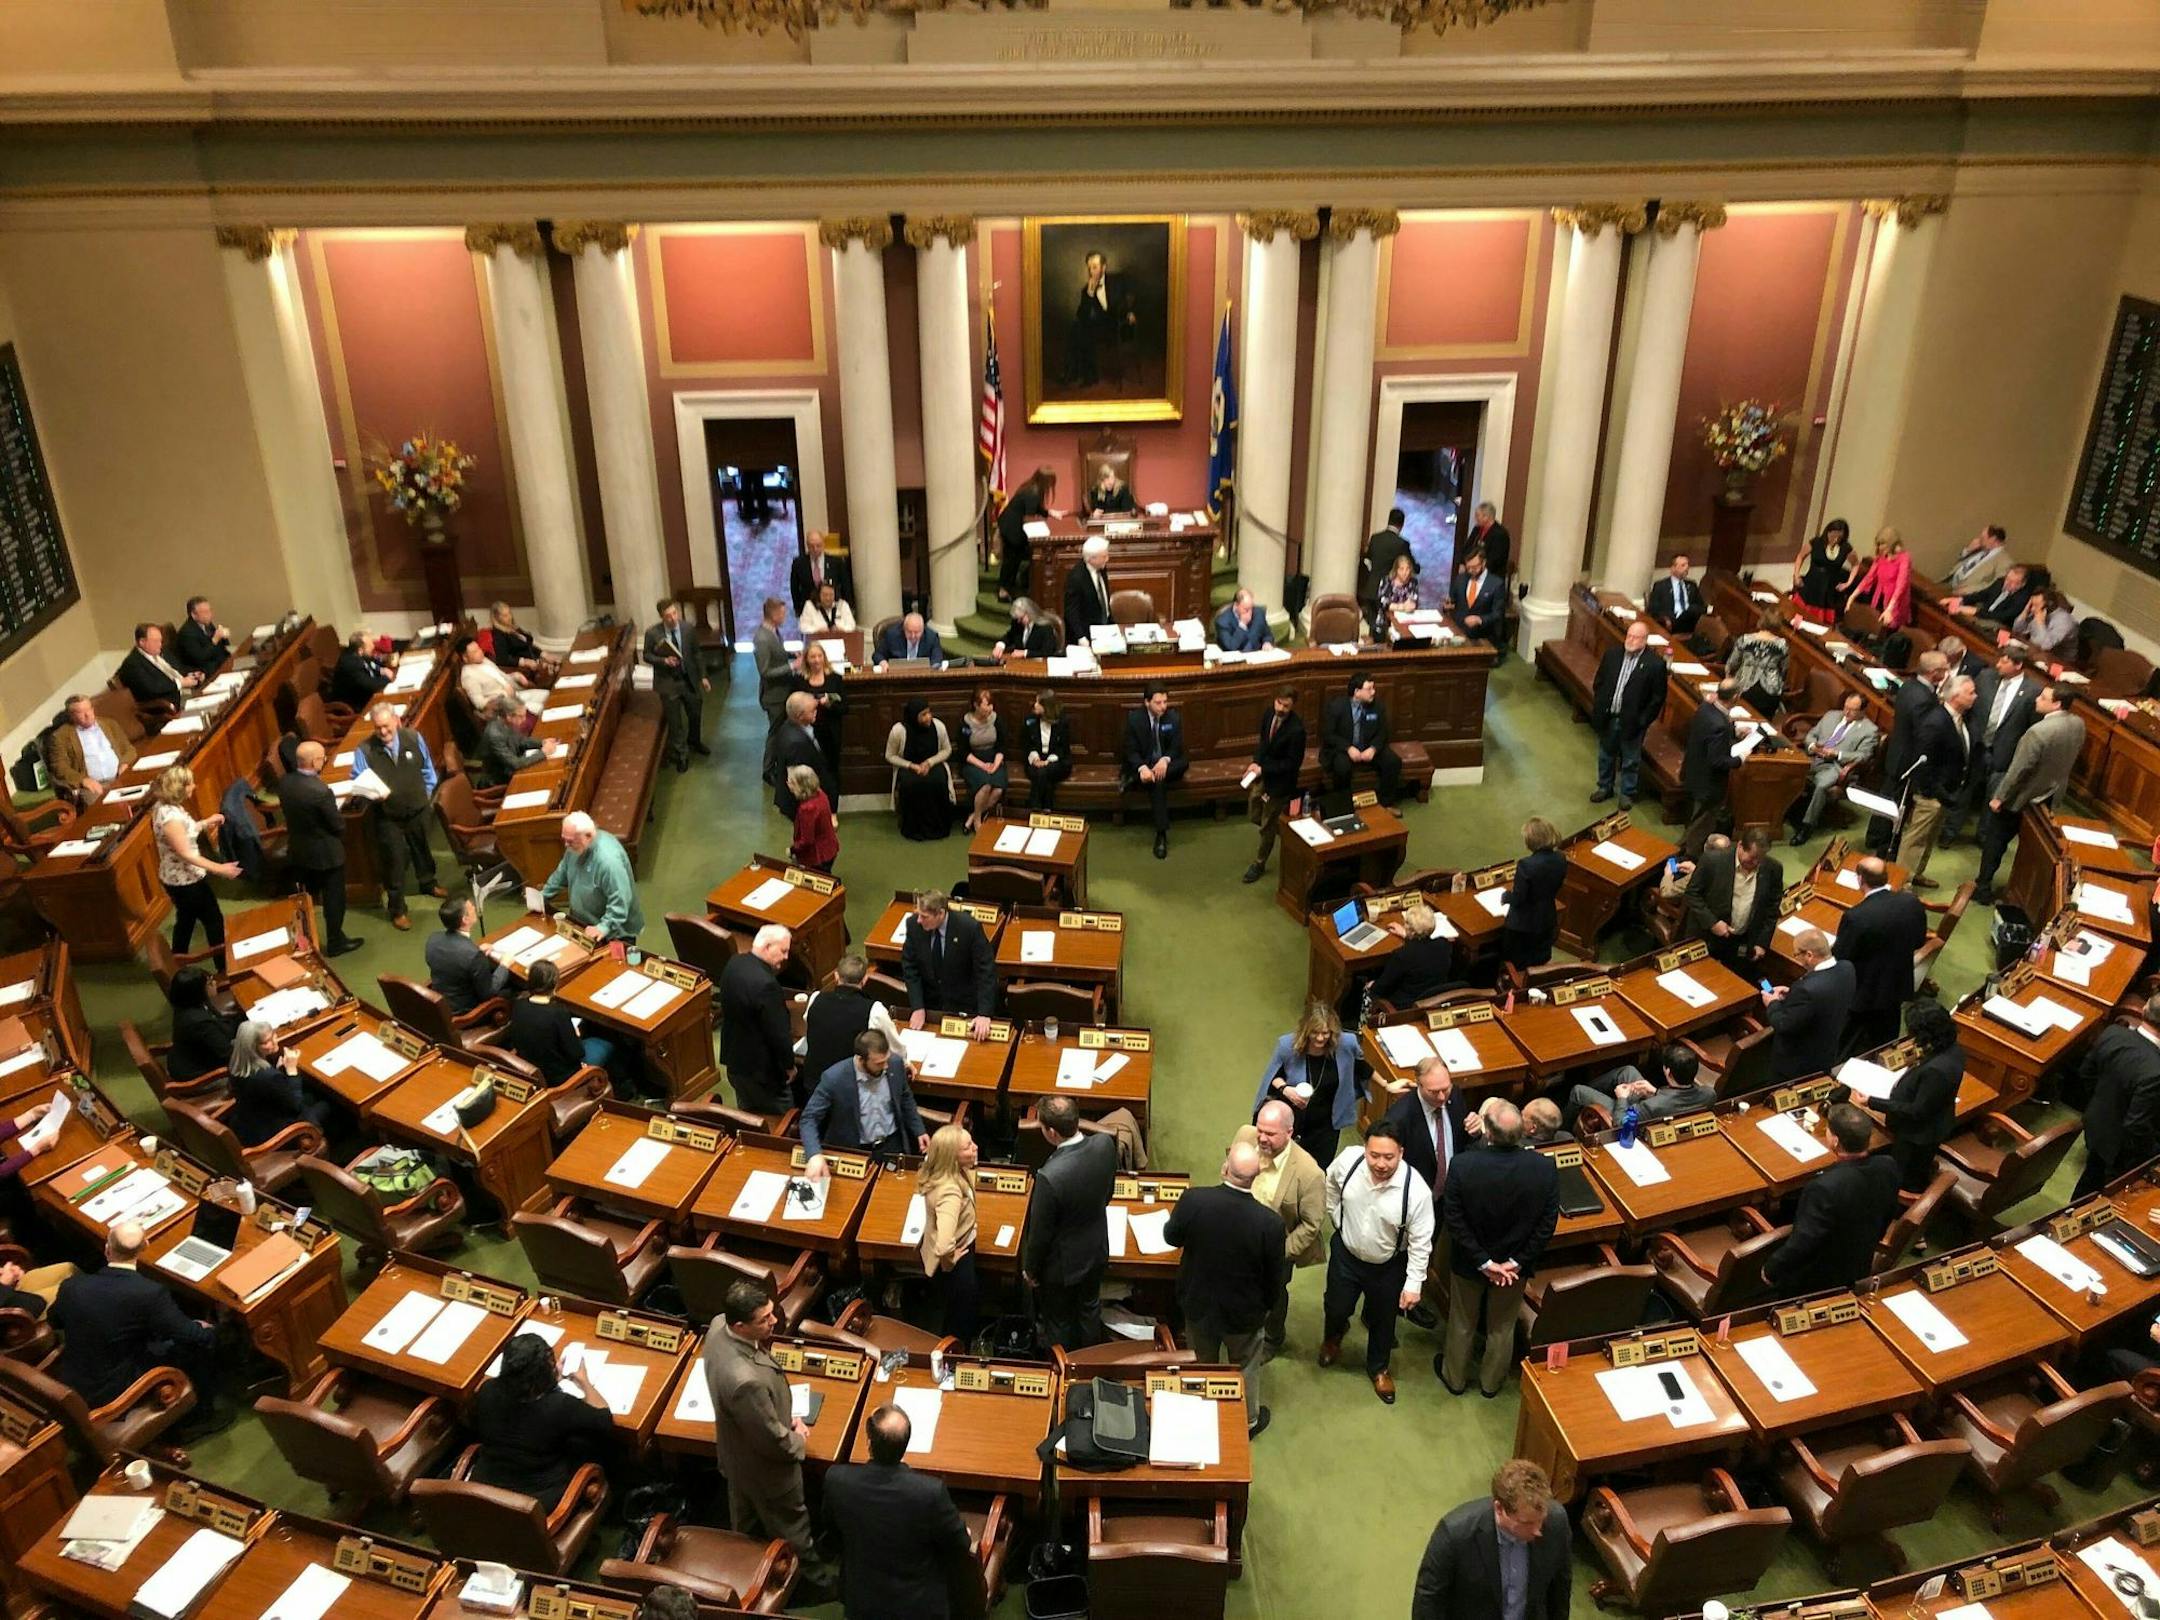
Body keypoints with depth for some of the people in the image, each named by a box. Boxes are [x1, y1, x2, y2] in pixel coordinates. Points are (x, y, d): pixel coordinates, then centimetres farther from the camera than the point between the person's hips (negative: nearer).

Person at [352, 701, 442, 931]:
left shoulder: (414, 738, -10)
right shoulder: (364, 750, -19)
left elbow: (427, 769, 5)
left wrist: (426, 795, 8)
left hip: (417, 810, 3)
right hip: (387, 816, -3)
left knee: (422, 849, 26)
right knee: (394, 861, 4)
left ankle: (427, 883, 54)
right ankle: (396, 910, 18)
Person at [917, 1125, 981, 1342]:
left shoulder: (954, 1172, -15)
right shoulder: (950, 1192, -41)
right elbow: (944, 1246, -50)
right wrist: (948, 1263, -28)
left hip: (961, 1247, 9)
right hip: (954, 1266, -9)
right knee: (959, 1327, 17)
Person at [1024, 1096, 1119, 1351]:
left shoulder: (1049, 1176, -39)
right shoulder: (1105, 1144, -22)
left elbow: (1040, 1232, -23)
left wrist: (1030, 1269, -5)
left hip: (1063, 1263, -6)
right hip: (1097, 1251, 6)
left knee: (1058, 1323, 21)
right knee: (1090, 1309, 30)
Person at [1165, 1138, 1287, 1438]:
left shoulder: (1193, 1200, -30)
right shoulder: (1270, 1222, -32)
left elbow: (1172, 1237, -8)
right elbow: (1276, 1279, -16)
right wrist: (1267, 1302, 6)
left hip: (1198, 1304, 2)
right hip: (1244, 1312, -2)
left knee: (1202, 1365, 29)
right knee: (1245, 1369, 28)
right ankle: (1248, 1421, 51)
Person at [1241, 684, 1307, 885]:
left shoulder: (1296, 729, -29)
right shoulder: (1268, 713, -8)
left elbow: (1293, 763, -21)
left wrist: (1263, 769, -22)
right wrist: (1255, 762, -7)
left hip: (1280, 779, -7)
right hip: (1263, 771, 7)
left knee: (1267, 824, 8)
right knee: (1255, 815, 16)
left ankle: (1260, 864, 26)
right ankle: (1282, 829, 42)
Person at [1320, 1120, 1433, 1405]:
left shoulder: (1416, 1191, -34)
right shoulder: (1348, 1160, -26)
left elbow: (1421, 1242, -19)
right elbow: (1331, 1184, 0)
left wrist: (1414, 1283, -15)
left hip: (1388, 1265, -2)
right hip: (1346, 1253, 2)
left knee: (1383, 1320, 21)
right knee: (1336, 1308, 22)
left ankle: (1378, 1369, 51)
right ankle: (1332, 1338, 59)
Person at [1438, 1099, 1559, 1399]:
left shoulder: (1463, 1165, -31)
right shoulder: (1545, 1168, -26)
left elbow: (1454, 1221, -22)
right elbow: (1547, 1225, -15)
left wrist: (1484, 1262, -13)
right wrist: (1516, 1262, -9)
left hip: (1469, 1261, -1)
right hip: (1516, 1264, 1)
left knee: (1462, 1323, 25)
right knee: (1502, 1327, 26)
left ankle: (1455, 1378, 48)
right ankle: (1491, 1382, 48)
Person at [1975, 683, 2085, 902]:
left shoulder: (2039, 731, -32)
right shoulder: (2078, 724, -8)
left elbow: (2019, 769, -25)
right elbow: (2072, 756, 8)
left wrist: (1999, 797, -14)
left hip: (2022, 796, -7)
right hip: (2052, 794, 7)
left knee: (1995, 840, 10)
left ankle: (1984, 889, 18)